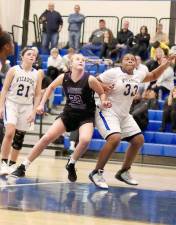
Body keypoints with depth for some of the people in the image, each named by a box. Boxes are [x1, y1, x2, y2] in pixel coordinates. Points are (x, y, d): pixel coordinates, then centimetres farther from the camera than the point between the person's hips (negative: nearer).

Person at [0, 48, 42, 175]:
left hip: (27, 107, 3)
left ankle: (12, 164, 16)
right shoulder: (14, 70, -2)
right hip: (12, 103, -3)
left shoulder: (37, 75, 5)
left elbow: (37, 95, 8)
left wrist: (34, 111, 0)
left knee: (19, 137, 5)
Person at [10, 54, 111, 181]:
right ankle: (23, 167, 5)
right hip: (68, 114, 3)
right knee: (47, 138, -6)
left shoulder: (90, 80, -19)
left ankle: (71, 164, -1)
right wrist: (42, 104, 7)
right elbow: (51, 87, 11)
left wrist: (104, 102, -24)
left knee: (85, 140, -31)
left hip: (86, 116, -3)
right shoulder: (64, 77, -9)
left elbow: (102, 93, -3)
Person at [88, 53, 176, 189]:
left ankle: (124, 172, 24)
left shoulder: (138, 75, 6)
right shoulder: (113, 73, -14)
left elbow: (154, 76, 22)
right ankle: (97, 173, -18)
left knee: (139, 140, 9)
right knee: (115, 138, -30)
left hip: (124, 115, 8)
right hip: (108, 112, -8)